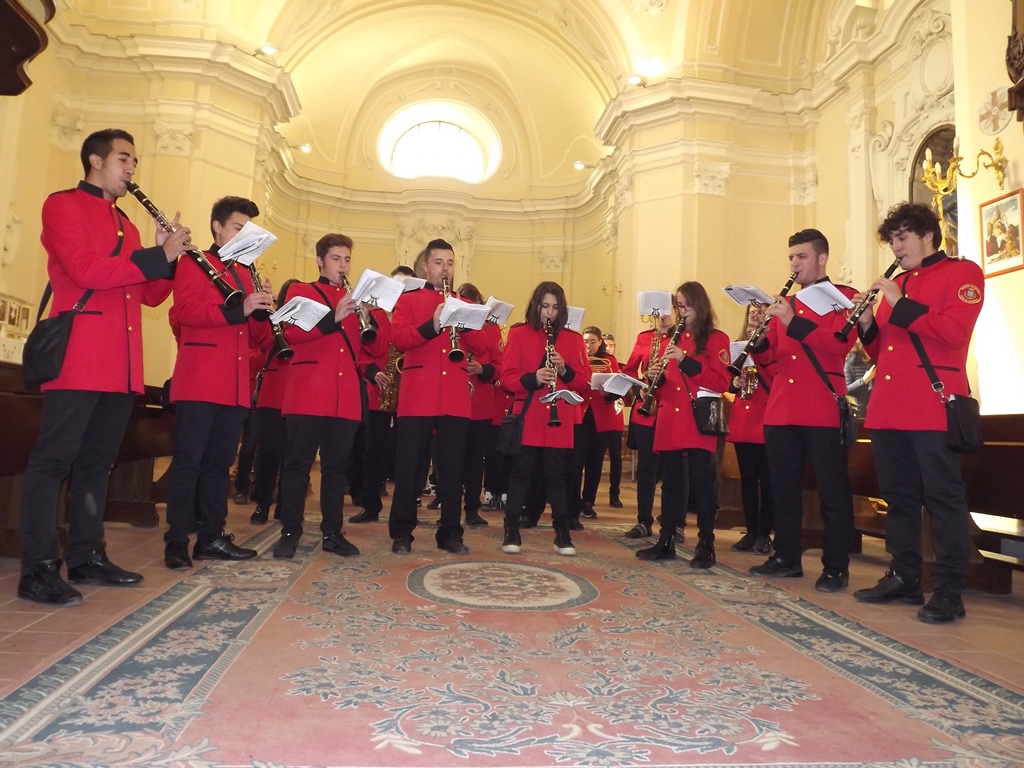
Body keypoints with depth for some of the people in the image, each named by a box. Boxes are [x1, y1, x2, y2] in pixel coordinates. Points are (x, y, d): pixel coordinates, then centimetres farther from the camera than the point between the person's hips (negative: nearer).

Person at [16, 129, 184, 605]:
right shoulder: (63, 205, 1)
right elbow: (85, 269, -15)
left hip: (122, 366, 8)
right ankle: (37, 569, 0)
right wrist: (157, 256, -12)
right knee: (54, 459, -5)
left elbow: (151, 295, 18)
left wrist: (166, 259, 1)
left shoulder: (125, 225, 23)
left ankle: (87, 557, 18)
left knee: (97, 461, 11)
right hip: (77, 358, -8)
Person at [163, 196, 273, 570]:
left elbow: (257, 337, 17)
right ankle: (176, 542, 2)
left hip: (236, 387, 7)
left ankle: (211, 538, 16)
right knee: (188, 462, -4)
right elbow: (184, 311, -15)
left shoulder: (245, 275, 22)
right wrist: (239, 309, -23)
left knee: (219, 463, 9)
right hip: (199, 383, -6)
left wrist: (264, 312, -4)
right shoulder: (193, 264, 3)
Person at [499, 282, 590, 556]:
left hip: (559, 420, 1)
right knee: (520, 472, 3)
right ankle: (512, 531, 11)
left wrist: (565, 370, -16)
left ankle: (562, 533, 15)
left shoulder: (573, 339, 7)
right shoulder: (518, 334, 2)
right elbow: (506, 377, -3)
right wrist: (532, 378, -21)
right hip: (527, 418, -1)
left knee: (556, 474, 7)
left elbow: (584, 381, 3)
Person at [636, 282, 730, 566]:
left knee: (701, 483, -3)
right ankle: (666, 541, 16)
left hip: (699, 423, -5)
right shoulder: (672, 338, 17)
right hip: (669, 423, 5)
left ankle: (706, 545, 6)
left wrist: (686, 361, -19)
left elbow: (721, 382, -11)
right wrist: (657, 376, -5)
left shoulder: (716, 339, 1)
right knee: (671, 482, 9)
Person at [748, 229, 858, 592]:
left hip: (823, 411, -6)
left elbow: (841, 344, -15)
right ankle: (787, 558, 22)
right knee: (784, 488, 11)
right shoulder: (784, 303, 19)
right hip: (781, 410, 6)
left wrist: (794, 323, -22)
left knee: (832, 491, 1)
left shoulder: (843, 297, 3)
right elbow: (766, 356, 15)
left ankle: (836, 567, 9)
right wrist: (758, 335, -6)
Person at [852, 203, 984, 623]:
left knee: (943, 497, -3)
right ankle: (904, 578, 19)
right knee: (899, 496, 10)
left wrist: (900, 304, -14)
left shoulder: (962, 273, 3)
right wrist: (867, 324, 2)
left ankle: (949, 591, 3)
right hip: (888, 408, 7)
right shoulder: (896, 284, 21)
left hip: (933, 407, -7)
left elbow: (955, 331, -15)